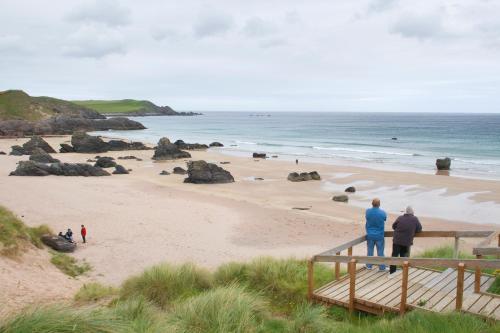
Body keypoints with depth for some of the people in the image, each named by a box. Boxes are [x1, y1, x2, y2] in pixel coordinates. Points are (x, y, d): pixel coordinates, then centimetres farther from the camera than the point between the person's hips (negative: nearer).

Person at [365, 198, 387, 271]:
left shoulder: (368, 211, -12)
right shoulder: (382, 213, -17)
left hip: (370, 235, 2)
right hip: (379, 235, -2)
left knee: (370, 251, 15)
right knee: (380, 252, 9)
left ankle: (369, 265, 24)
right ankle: (382, 267, 17)